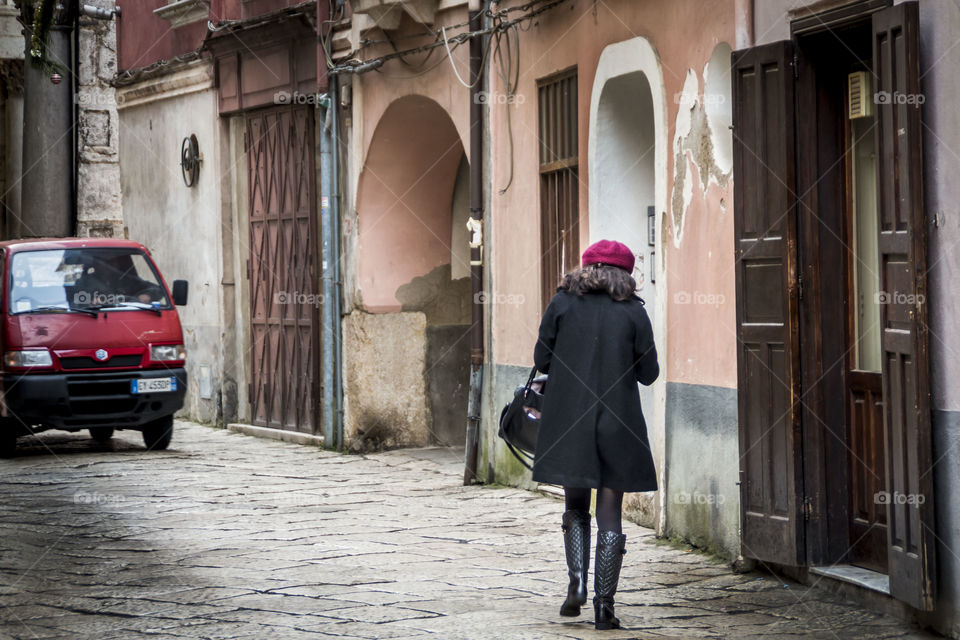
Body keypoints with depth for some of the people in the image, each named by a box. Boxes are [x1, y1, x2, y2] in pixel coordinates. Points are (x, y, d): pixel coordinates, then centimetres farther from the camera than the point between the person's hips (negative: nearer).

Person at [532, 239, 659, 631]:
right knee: (609, 514, 4)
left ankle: (577, 584, -2)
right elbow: (648, 374, 0)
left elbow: (542, 360, 3)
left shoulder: (562, 303, 1)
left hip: (568, 421, 1)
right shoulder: (634, 312, -1)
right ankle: (604, 605, 0)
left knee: (576, 508, 16)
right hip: (617, 423, -1)